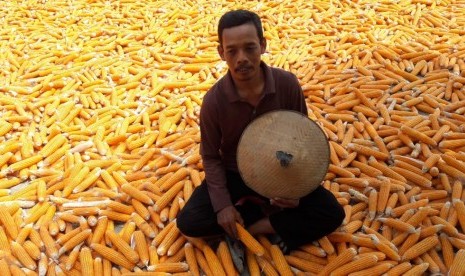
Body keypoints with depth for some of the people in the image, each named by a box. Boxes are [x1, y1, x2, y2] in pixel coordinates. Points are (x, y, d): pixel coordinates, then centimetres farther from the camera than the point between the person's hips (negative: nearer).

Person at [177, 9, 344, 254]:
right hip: (234, 174, 0)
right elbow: (211, 156, -8)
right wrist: (222, 204, -17)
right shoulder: (214, 100, -21)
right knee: (188, 222, -17)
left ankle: (255, 227, -8)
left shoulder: (288, 84, -20)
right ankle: (271, 215, -6)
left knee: (332, 214, -15)